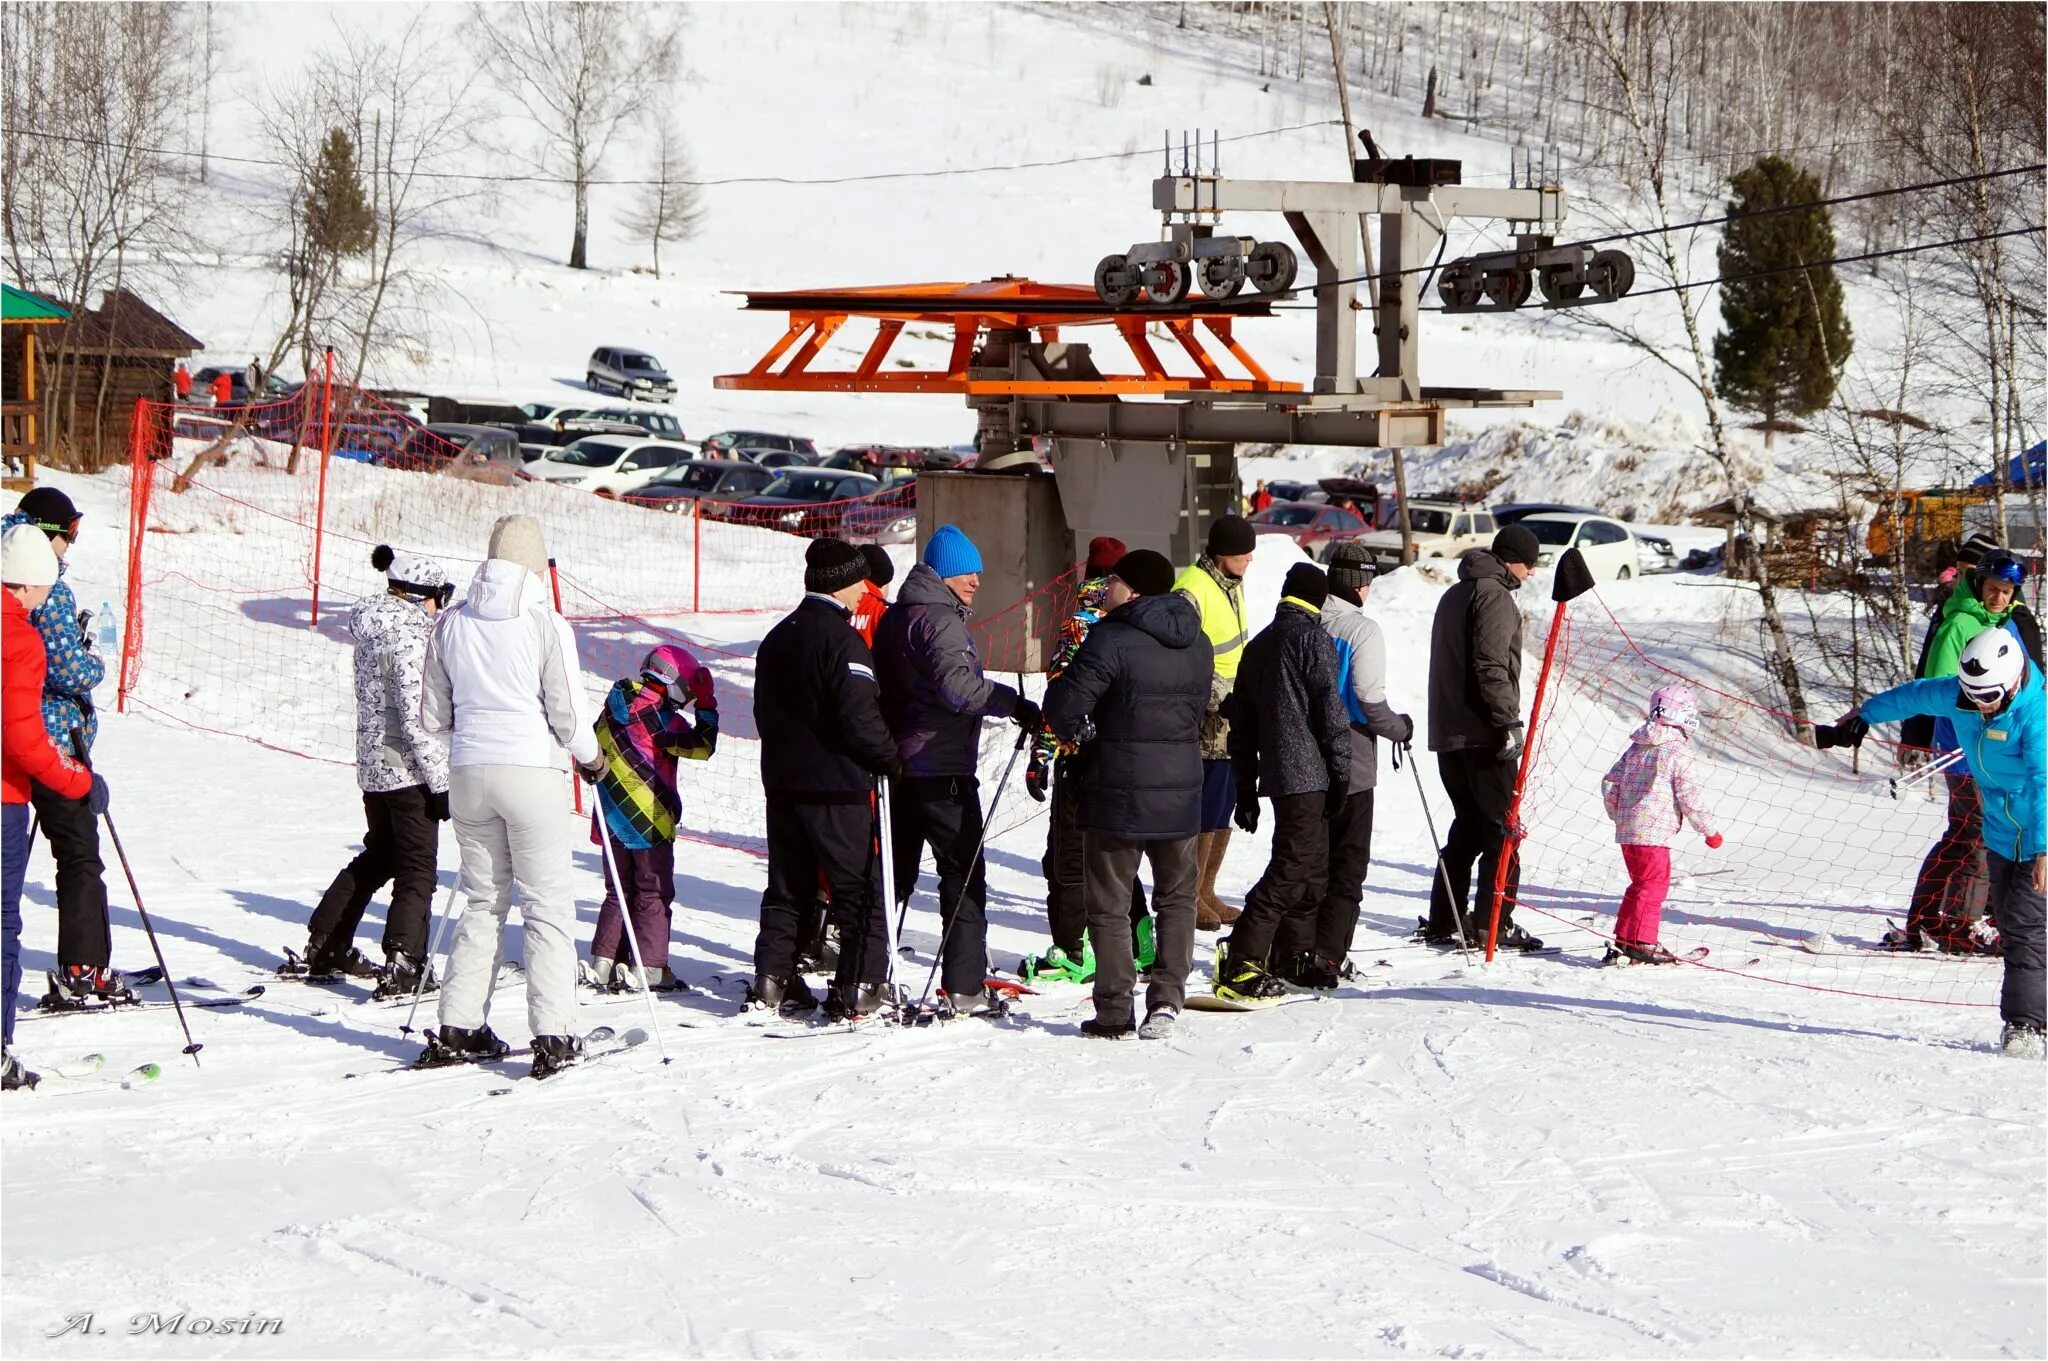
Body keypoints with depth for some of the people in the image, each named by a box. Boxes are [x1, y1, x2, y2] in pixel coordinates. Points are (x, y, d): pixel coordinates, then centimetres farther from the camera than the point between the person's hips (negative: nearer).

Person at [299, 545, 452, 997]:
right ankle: (403, 967, -6)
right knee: (417, 870, -1)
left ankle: (323, 948, 28)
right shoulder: (408, 634, -18)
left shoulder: (373, 625, 9)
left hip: (373, 765, 9)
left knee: (378, 857, 22)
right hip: (408, 769, -9)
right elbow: (416, 715, -21)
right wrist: (441, 780, -19)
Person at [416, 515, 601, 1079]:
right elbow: (568, 714, -9)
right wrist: (591, 757, 10)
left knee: (483, 901, 16)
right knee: (548, 904, 1)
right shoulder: (546, 625, -10)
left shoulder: (450, 624, 4)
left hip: (468, 772, 5)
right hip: (530, 770, -4)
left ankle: (458, 1027, 13)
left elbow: (433, 716, 9)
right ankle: (552, 1036, -6)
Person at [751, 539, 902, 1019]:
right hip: (838, 785, -8)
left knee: (787, 885, 15)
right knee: (860, 887, -2)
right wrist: (893, 760, -7)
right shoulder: (842, 640, -15)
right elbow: (860, 719, -21)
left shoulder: (778, 637, 11)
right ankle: (862, 986, -5)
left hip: (783, 781, 8)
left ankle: (773, 979, 12)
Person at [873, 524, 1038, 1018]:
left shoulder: (895, 618, 15)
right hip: (942, 769, -9)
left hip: (898, 765, 9)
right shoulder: (939, 620, -14)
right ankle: (965, 987, -5)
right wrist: (1014, 704, -23)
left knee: (894, 872, 14)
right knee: (963, 872, -3)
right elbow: (957, 685, -28)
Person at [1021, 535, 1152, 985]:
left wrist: (1041, 755, -16)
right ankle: (1138, 944, 22)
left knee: (1069, 856, 0)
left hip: (1084, 754, -7)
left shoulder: (1082, 625, -13)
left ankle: (1075, 952, -1)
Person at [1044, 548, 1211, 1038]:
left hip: (1118, 794, -5)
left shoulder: (1113, 639, -16)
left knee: (1110, 905, 5)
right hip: (1181, 794, 5)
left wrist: (1073, 734, 5)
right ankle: (1166, 1000, 8)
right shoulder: (1198, 644, 7)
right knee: (1177, 897, 18)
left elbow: (1063, 706, -16)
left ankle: (1114, 1012, 5)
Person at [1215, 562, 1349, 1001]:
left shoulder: (1257, 646, 18)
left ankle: (1291, 958, 20)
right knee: (1292, 868, -12)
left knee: (1312, 866, 18)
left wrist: (1246, 790, 21)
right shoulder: (1313, 639, -5)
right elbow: (1330, 711, -11)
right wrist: (1341, 774, -7)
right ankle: (1240, 965, -21)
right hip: (1308, 774, -8)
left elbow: (1242, 725, 19)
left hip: (1274, 774, 8)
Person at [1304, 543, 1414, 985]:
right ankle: (1326, 959, -2)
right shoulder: (1362, 630, -14)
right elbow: (1369, 701, -18)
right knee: (1347, 865, 3)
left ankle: (1293, 949, 14)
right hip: (1350, 766, -5)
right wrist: (1400, 728, 0)